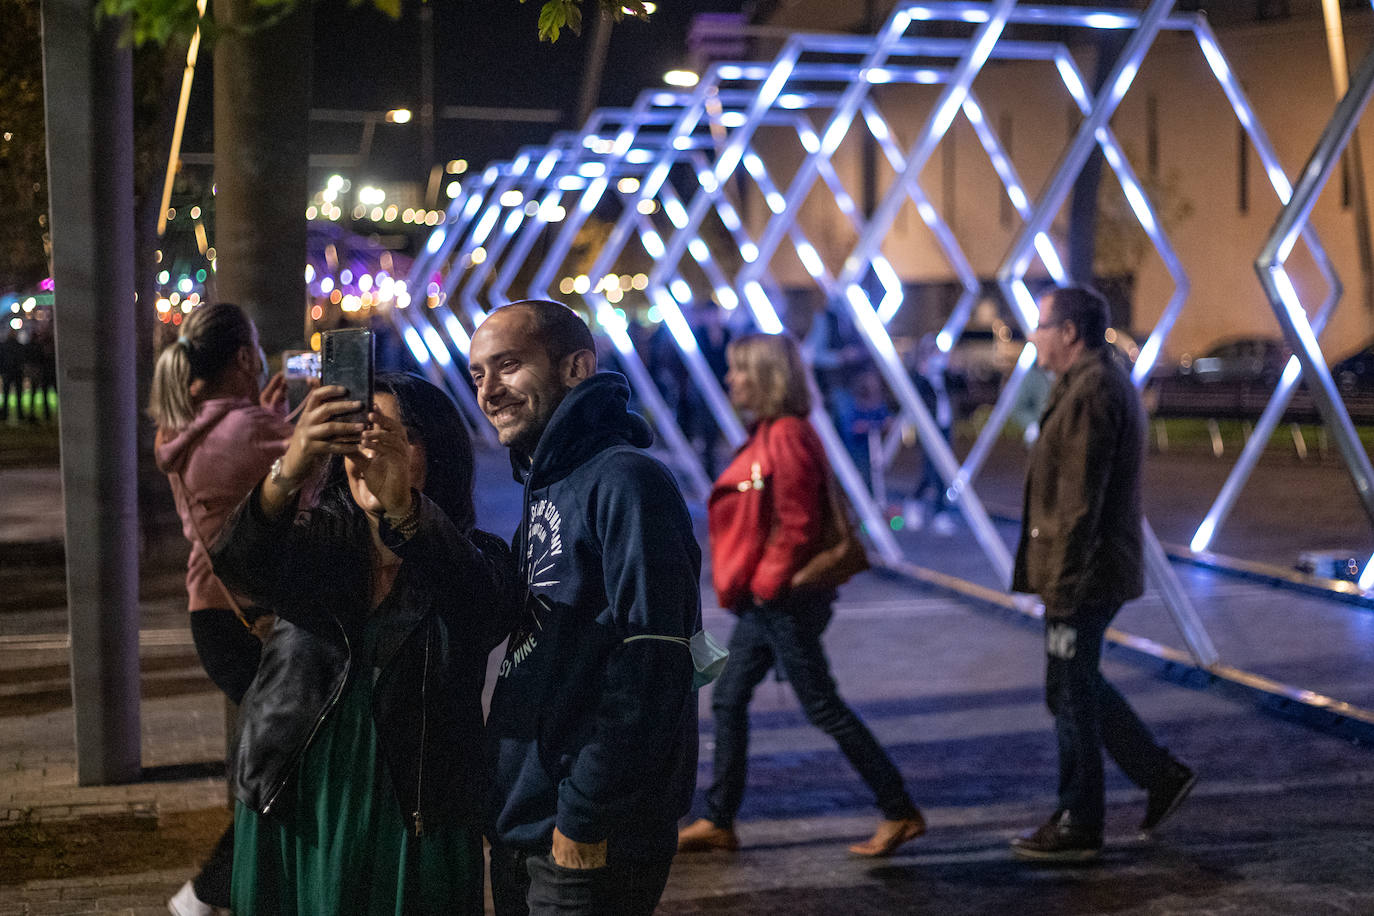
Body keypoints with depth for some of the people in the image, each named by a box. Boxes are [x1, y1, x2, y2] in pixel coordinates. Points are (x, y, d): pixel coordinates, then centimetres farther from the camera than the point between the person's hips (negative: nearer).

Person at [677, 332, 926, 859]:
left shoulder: (786, 437, -18)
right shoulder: (766, 435, 12)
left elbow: (798, 524, -21)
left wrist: (768, 580, -15)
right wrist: (745, 582, 14)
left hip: (784, 599, -10)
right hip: (763, 599, 10)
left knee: (822, 707, -2)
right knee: (728, 701, 12)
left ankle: (899, 812, 7)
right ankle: (718, 822, 20)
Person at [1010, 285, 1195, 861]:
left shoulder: (1090, 392, -19)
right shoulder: (1107, 382, 15)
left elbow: (1080, 500, -23)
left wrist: (1061, 582, -21)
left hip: (1082, 573, -10)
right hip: (1095, 572, 10)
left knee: (1071, 694, 0)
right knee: (1076, 687, 19)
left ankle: (1078, 827, 11)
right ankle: (1162, 775, 24)